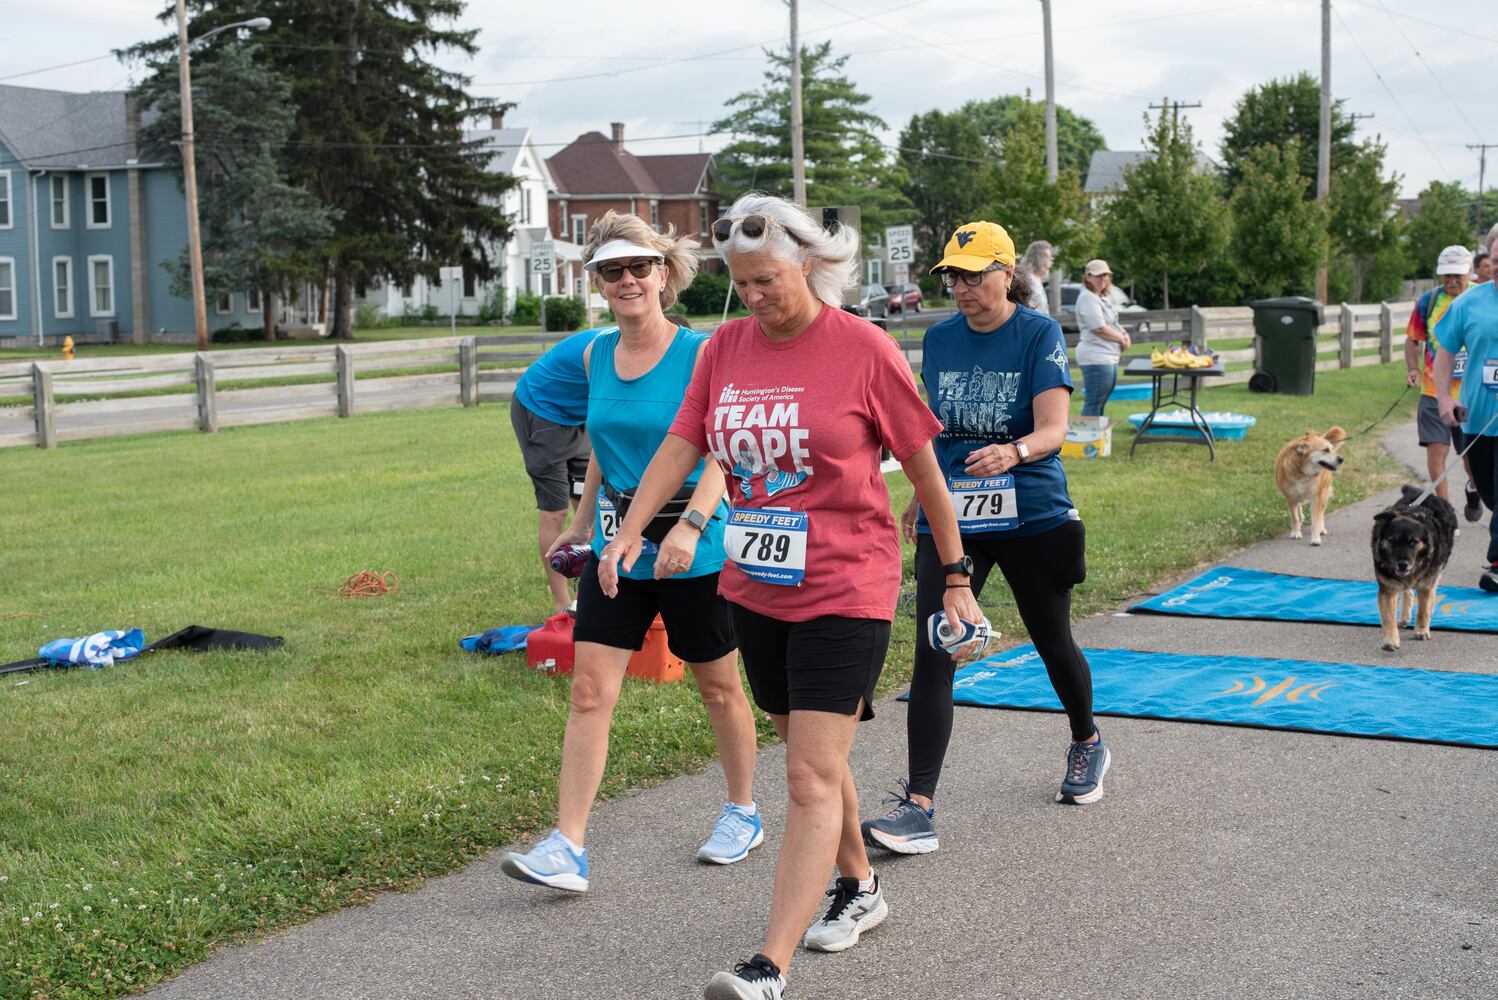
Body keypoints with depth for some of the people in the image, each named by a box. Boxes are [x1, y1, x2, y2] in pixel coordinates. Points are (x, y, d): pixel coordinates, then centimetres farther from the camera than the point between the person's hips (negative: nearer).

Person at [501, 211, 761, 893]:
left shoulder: (700, 353, -10)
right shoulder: (596, 356, 6)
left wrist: (690, 525, -32)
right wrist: (583, 525, 25)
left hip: (695, 550, -4)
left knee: (719, 687, 12)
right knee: (590, 690, -4)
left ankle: (743, 813, 34)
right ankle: (567, 849, -3)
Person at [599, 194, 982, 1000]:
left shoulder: (863, 349, -10)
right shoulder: (725, 348, 4)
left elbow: (924, 466, -3)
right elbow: (680, 446, 2)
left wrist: (955, 577, 2)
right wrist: (628, 532, -13)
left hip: (844, 593, -6)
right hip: (756, 591, 6)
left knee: (811, 779, -10)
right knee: (810, 757, 19)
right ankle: (858, 889, 41)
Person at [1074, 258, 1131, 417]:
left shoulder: (1104, 298, 18)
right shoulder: (1087, 298, -13)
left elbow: (1112, 323, 24)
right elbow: (1099, 328, -19)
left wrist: (1125, 335, 3)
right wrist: (1121, 339, -6)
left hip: (1110, 357, 10)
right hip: (1096, 357, -10)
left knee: (1100, 403, 13)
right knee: (1094, 403, -10)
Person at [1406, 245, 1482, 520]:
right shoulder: (1428, 301, 1)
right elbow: (1412, 340, 11)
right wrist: (1413, 368, -5)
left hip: (1472, 393, -1)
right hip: (1434, 391, 1)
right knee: (1436, 448, -7)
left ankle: (1473, 489, 40)